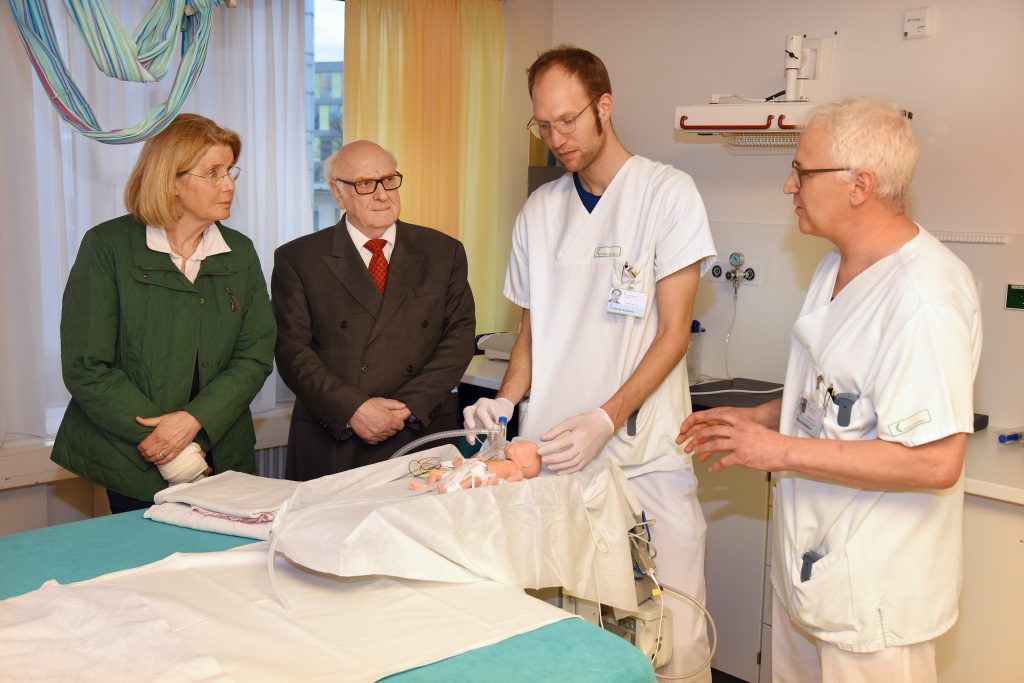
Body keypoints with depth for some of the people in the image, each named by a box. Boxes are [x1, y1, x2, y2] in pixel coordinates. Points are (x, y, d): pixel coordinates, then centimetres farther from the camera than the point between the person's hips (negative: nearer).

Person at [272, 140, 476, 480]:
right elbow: (292, 350, -3)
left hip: (422, 437, 1)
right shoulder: (297, 259, 5)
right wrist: (352, 409, -15)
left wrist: (409, 406, -10)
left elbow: (459, 336, 2)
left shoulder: (444, 252, 9)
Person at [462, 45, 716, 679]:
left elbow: (673, 333, -6)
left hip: (645, 457, -3)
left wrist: (604, 421, -17)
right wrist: (505, 400, 0)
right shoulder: (539, 211, 12)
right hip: (550, 454, 4)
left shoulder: (667, 193, -2)